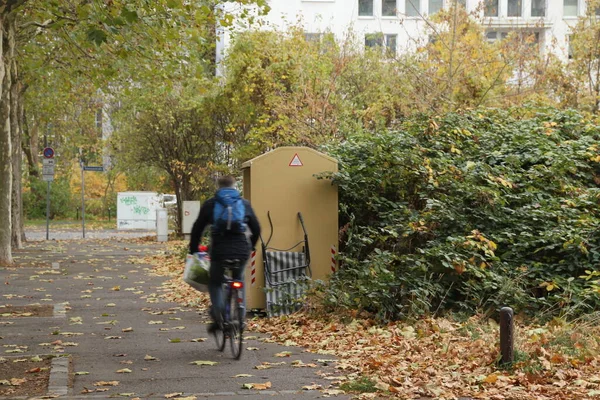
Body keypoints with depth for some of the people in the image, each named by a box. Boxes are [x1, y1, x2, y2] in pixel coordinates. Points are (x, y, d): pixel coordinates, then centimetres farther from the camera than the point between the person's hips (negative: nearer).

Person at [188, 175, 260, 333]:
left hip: (219, 250, -2)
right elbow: (256, 229, 16)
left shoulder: (210, 204, 8)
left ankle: (218, 317, -9)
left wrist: (193, 249, 20)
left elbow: (197, 228, 9)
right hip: (241, 251, 2)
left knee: (215, 283, 15)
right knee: (238, 281, 24)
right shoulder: (245, 204, 12)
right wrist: (251, 246, 31)